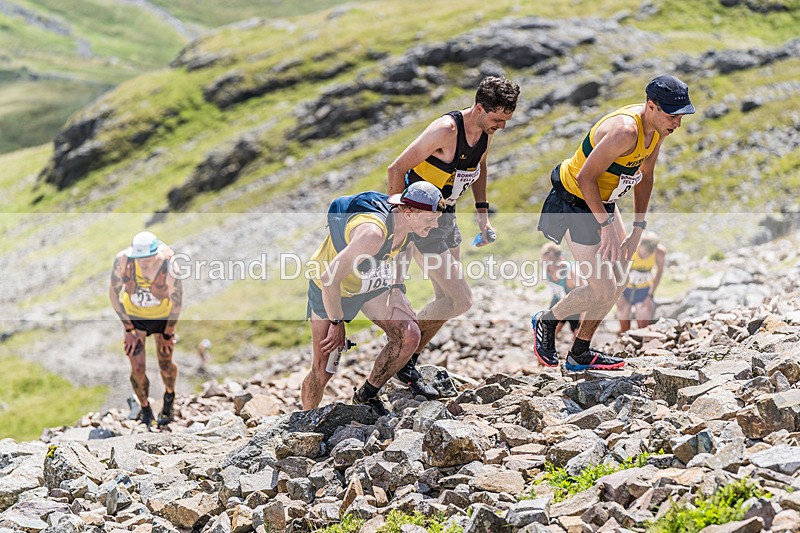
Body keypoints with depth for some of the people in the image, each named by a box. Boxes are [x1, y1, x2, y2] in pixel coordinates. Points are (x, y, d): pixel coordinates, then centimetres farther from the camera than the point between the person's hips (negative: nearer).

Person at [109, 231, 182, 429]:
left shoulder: (170, 266, -32)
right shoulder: (123, 259, -29)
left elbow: (177, 303, -17)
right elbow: (113, 293, -14)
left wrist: (168, 334, -5)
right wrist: (129, 328, -11)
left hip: (163, 316, -1)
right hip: (133, 316, 1)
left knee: (165, 364, 11)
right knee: (137, 369, -4)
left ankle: (169, 396, 45)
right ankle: (145, 409, 24)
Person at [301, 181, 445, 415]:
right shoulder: (374, 232, -40)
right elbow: (329, 278, -38)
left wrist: (398, 290, 7)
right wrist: (337, 324, -27)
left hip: (372, 283, 7)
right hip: (330, 290, -6)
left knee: (410, 336, -14)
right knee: (322, 372, -3)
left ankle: (366, 396, 6)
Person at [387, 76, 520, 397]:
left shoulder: (486, 130, -1)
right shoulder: (446, 130, -26)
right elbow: (396, 170, -23)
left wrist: (482, 213, 14)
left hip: (446, 216, 9)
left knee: (447, 300, 11)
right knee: (461, 300, -11)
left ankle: (408, 364, 23)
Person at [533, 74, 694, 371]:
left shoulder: (659, 128, -4)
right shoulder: (624, 131, -33)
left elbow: (645, 176, 10)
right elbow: (585, 178, -29)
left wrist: (638, 228, 6)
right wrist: (607, 225, -23)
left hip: (603, 201, 9)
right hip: (574, 202, -9)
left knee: (617, 282, 11)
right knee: (603, 290, -10)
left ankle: (580, 355, 24)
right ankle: (546, 321, 16)